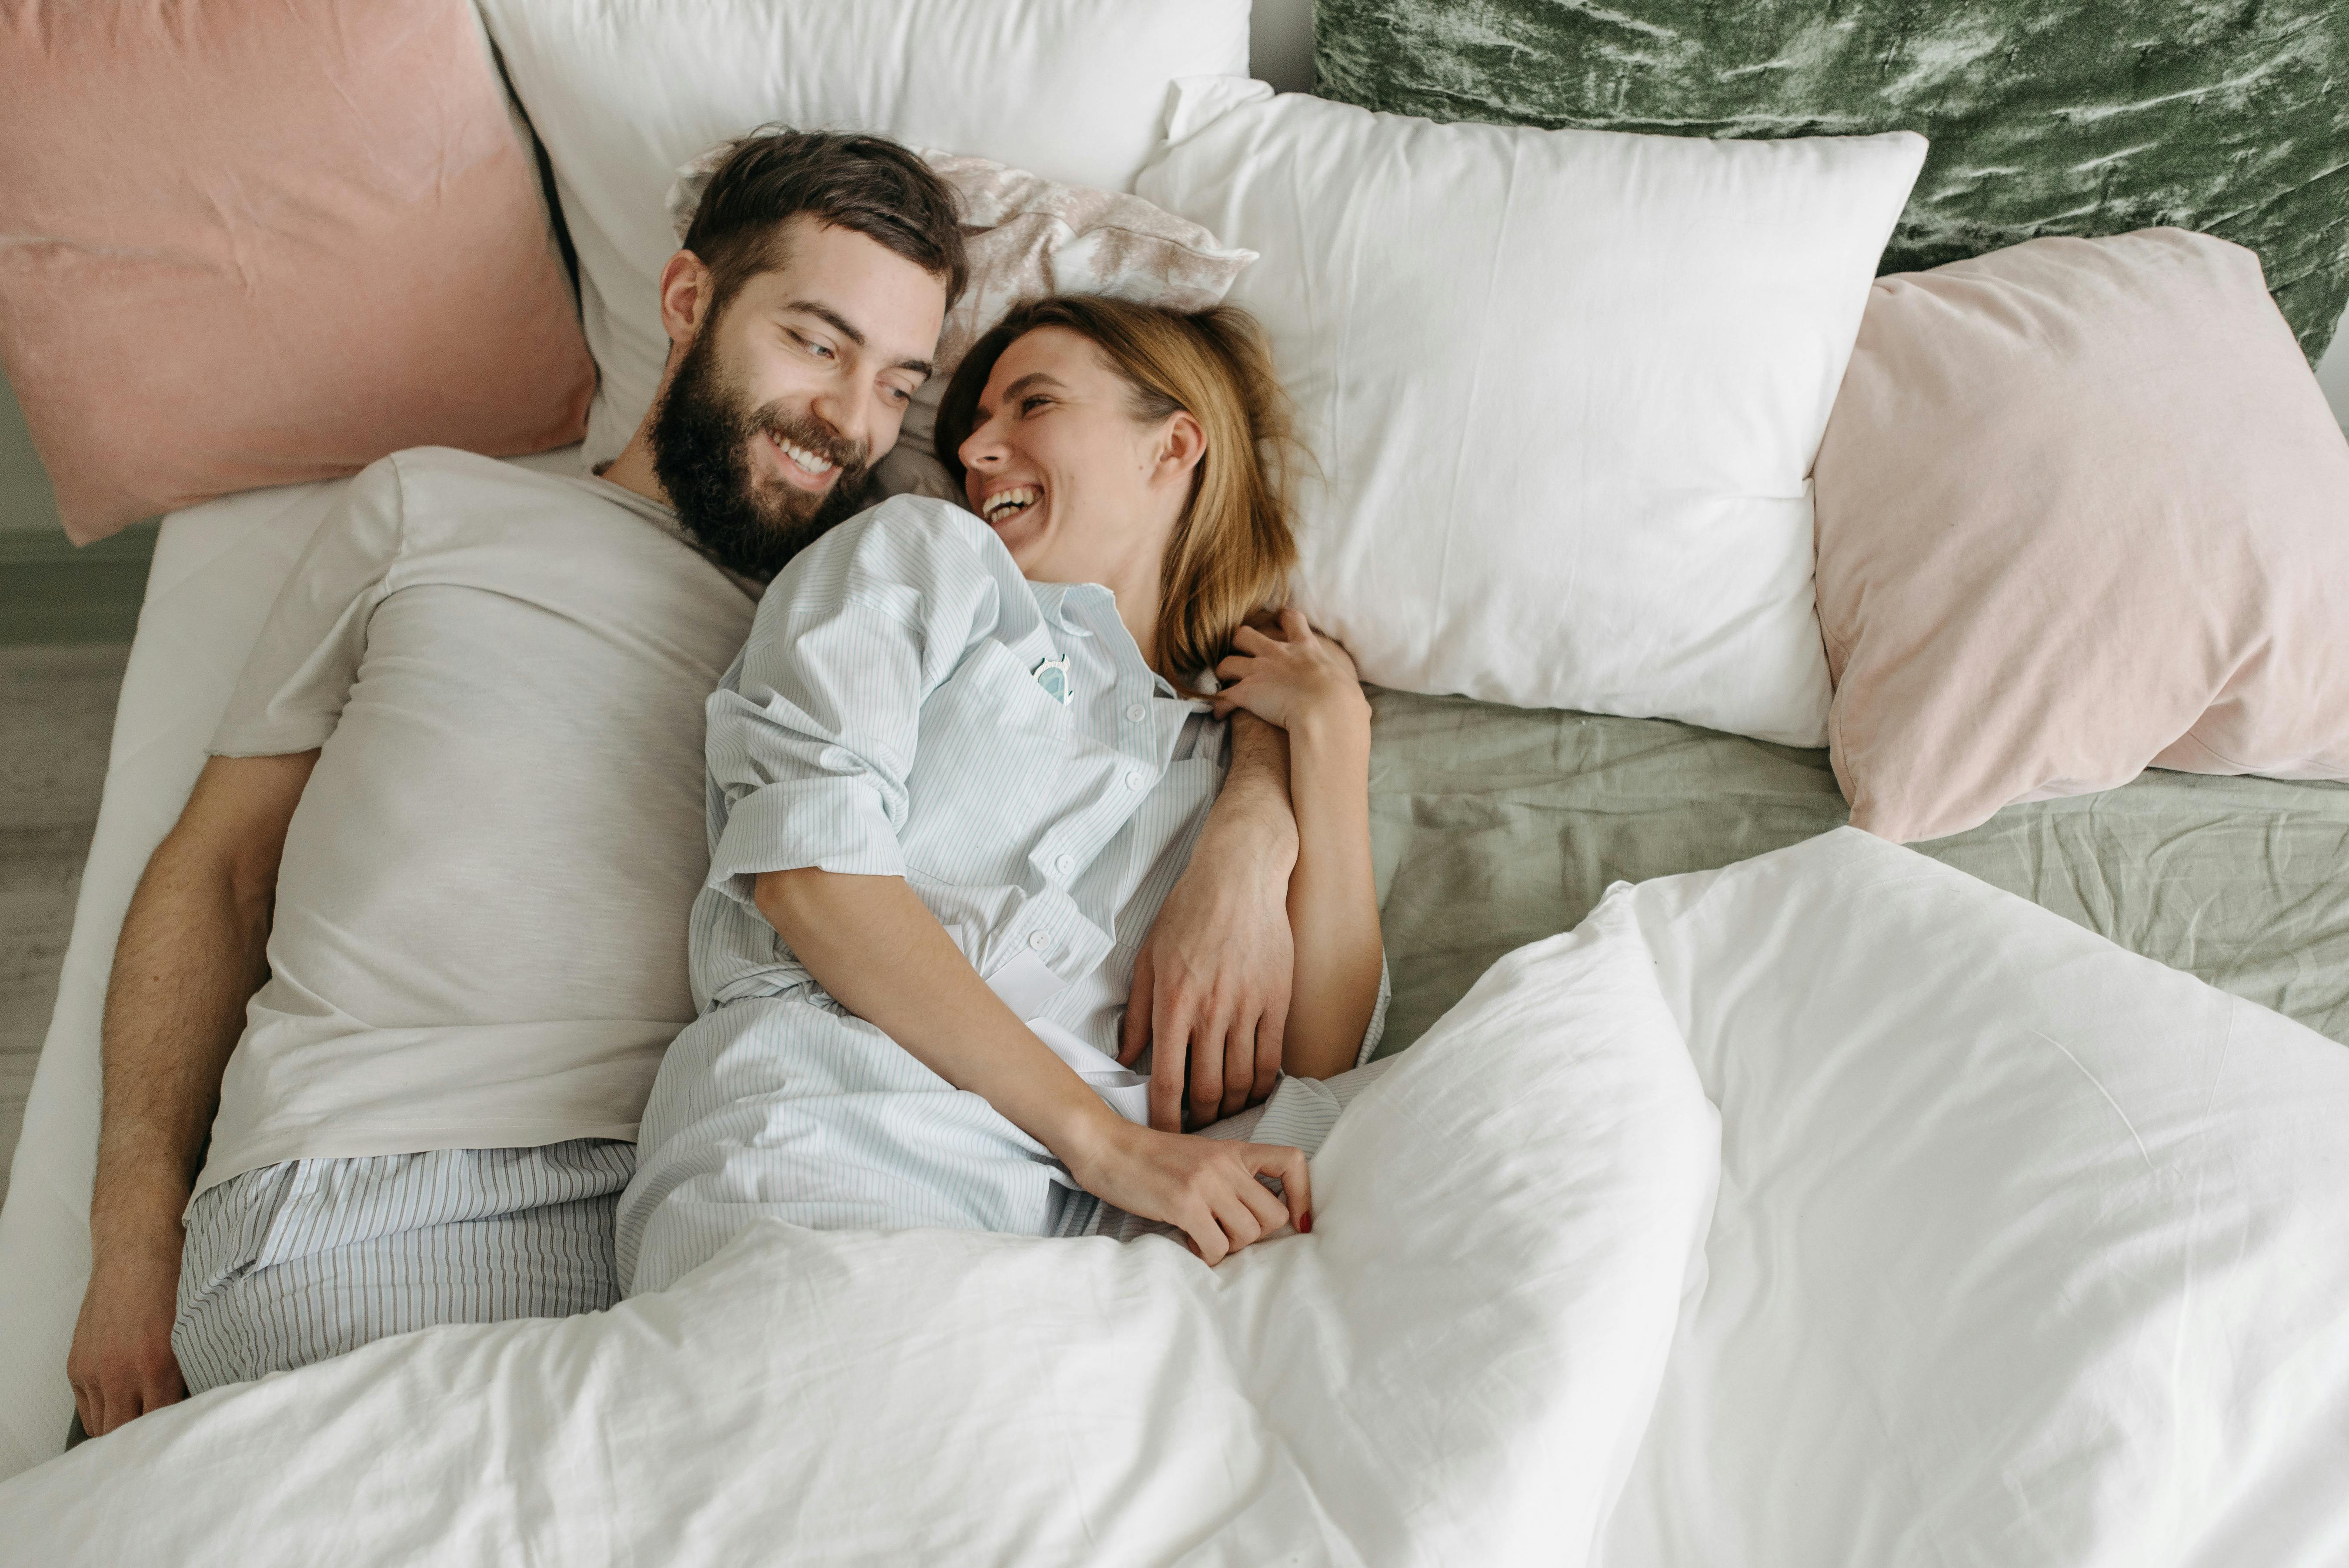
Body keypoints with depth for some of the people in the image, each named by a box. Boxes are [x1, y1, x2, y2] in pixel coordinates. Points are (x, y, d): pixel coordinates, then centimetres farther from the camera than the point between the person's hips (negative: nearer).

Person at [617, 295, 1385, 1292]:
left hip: (1074, 1217, 3)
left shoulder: (1217, 760, 25)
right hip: (832, 1136, -2)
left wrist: (1332, 733, 11)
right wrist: (1102, 1136, -9)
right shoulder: (920, 553, 17)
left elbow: (1317, 1067, 10)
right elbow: (808, 864, -3)